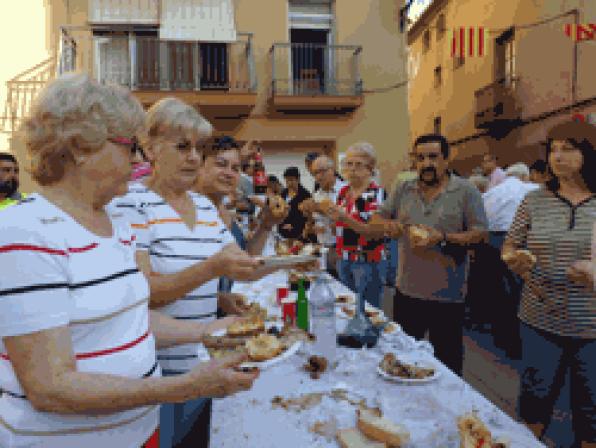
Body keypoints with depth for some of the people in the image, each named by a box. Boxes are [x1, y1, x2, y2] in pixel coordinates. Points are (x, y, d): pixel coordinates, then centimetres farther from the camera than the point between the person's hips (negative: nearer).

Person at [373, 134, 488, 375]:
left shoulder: (465, 191, -5)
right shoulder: (403, 190, 5)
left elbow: (480, 233, -9)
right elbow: (377, 219, 9)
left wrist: (443, 238, -24)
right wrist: (389, 225, -14)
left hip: (447, 296, -4)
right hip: (407, 291, 4)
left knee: (447, 360, 12)